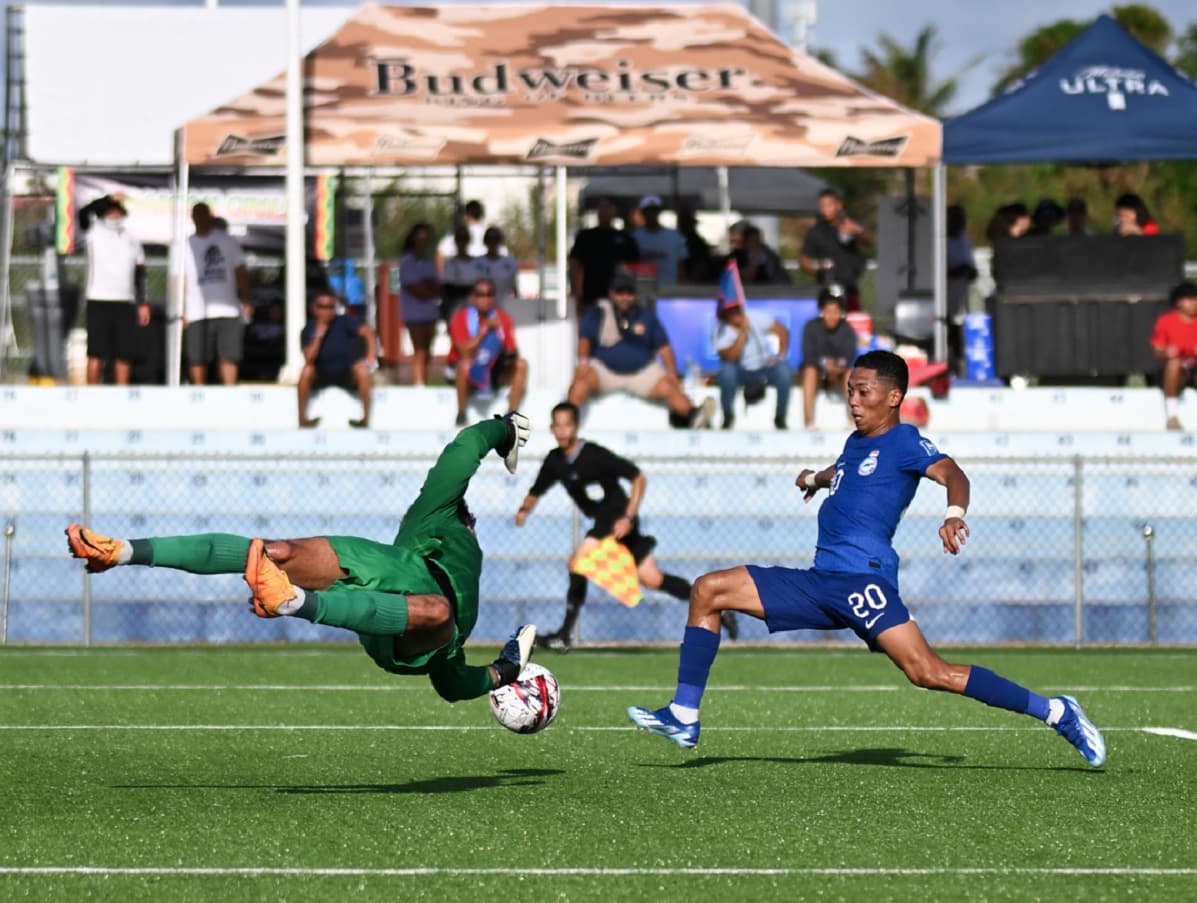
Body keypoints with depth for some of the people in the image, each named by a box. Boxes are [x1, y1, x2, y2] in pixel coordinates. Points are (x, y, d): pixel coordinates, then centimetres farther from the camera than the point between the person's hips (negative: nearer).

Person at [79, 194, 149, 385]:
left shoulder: (131, 241, 17)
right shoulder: (94, 235, 4)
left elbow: (140, 274, 19)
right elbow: (83, 214, -15)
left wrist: (143, 303, 11)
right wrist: (109, 199, -16)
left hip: (125, 303, 4)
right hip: (99, 302, -4)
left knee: (125, 354, 3)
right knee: (97, 354, -5)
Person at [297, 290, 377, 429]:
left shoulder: (344, 321, -11)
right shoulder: (309, 330, -8)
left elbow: (367, 332, -25)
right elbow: (309, 359, -22)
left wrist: (371, 356, -40)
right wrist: (319, 333, -27)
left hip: (346, 375, -1)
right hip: (321, 375, 1)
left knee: (362, 370, -32)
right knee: (307, 370, -31)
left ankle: (366, 418, -24)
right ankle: (302, 418, -22)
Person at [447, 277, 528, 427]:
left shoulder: (503, 318, -3)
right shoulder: (462, 317, -14)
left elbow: (512, 350, -6)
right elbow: (465, 353, -27)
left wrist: (511, 354, -30)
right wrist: (485, 329, -31)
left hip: (493, 374, 4)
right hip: (467, 375, -4)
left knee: (521, 365, -15)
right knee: (465, 364, -37)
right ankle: (461, 414, -23)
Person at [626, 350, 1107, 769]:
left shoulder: (903, 441, -3)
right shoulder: (857, 442, 22)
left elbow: (951, 473, -22)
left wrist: (955, 514, -40)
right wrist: (816, 478, 55)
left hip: (862, 580, -9)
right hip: (820, 582, 9)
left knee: (929, 673, -23)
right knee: (708, 590, 5)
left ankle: (1056, 713, -16)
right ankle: (684, 716, 5)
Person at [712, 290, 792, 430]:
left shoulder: (756, 318, -12)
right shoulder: (721, 331, -16)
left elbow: (783, 332, -5)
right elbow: (731, 357, -29)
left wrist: (780, 356, -15)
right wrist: (742, 332, -32)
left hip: (765, 366, 1)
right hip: (742, 372, -1)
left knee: (784, 371, -31)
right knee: (727, 370, -35)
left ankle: (780, 418, -11)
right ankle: (728, 417, -13)